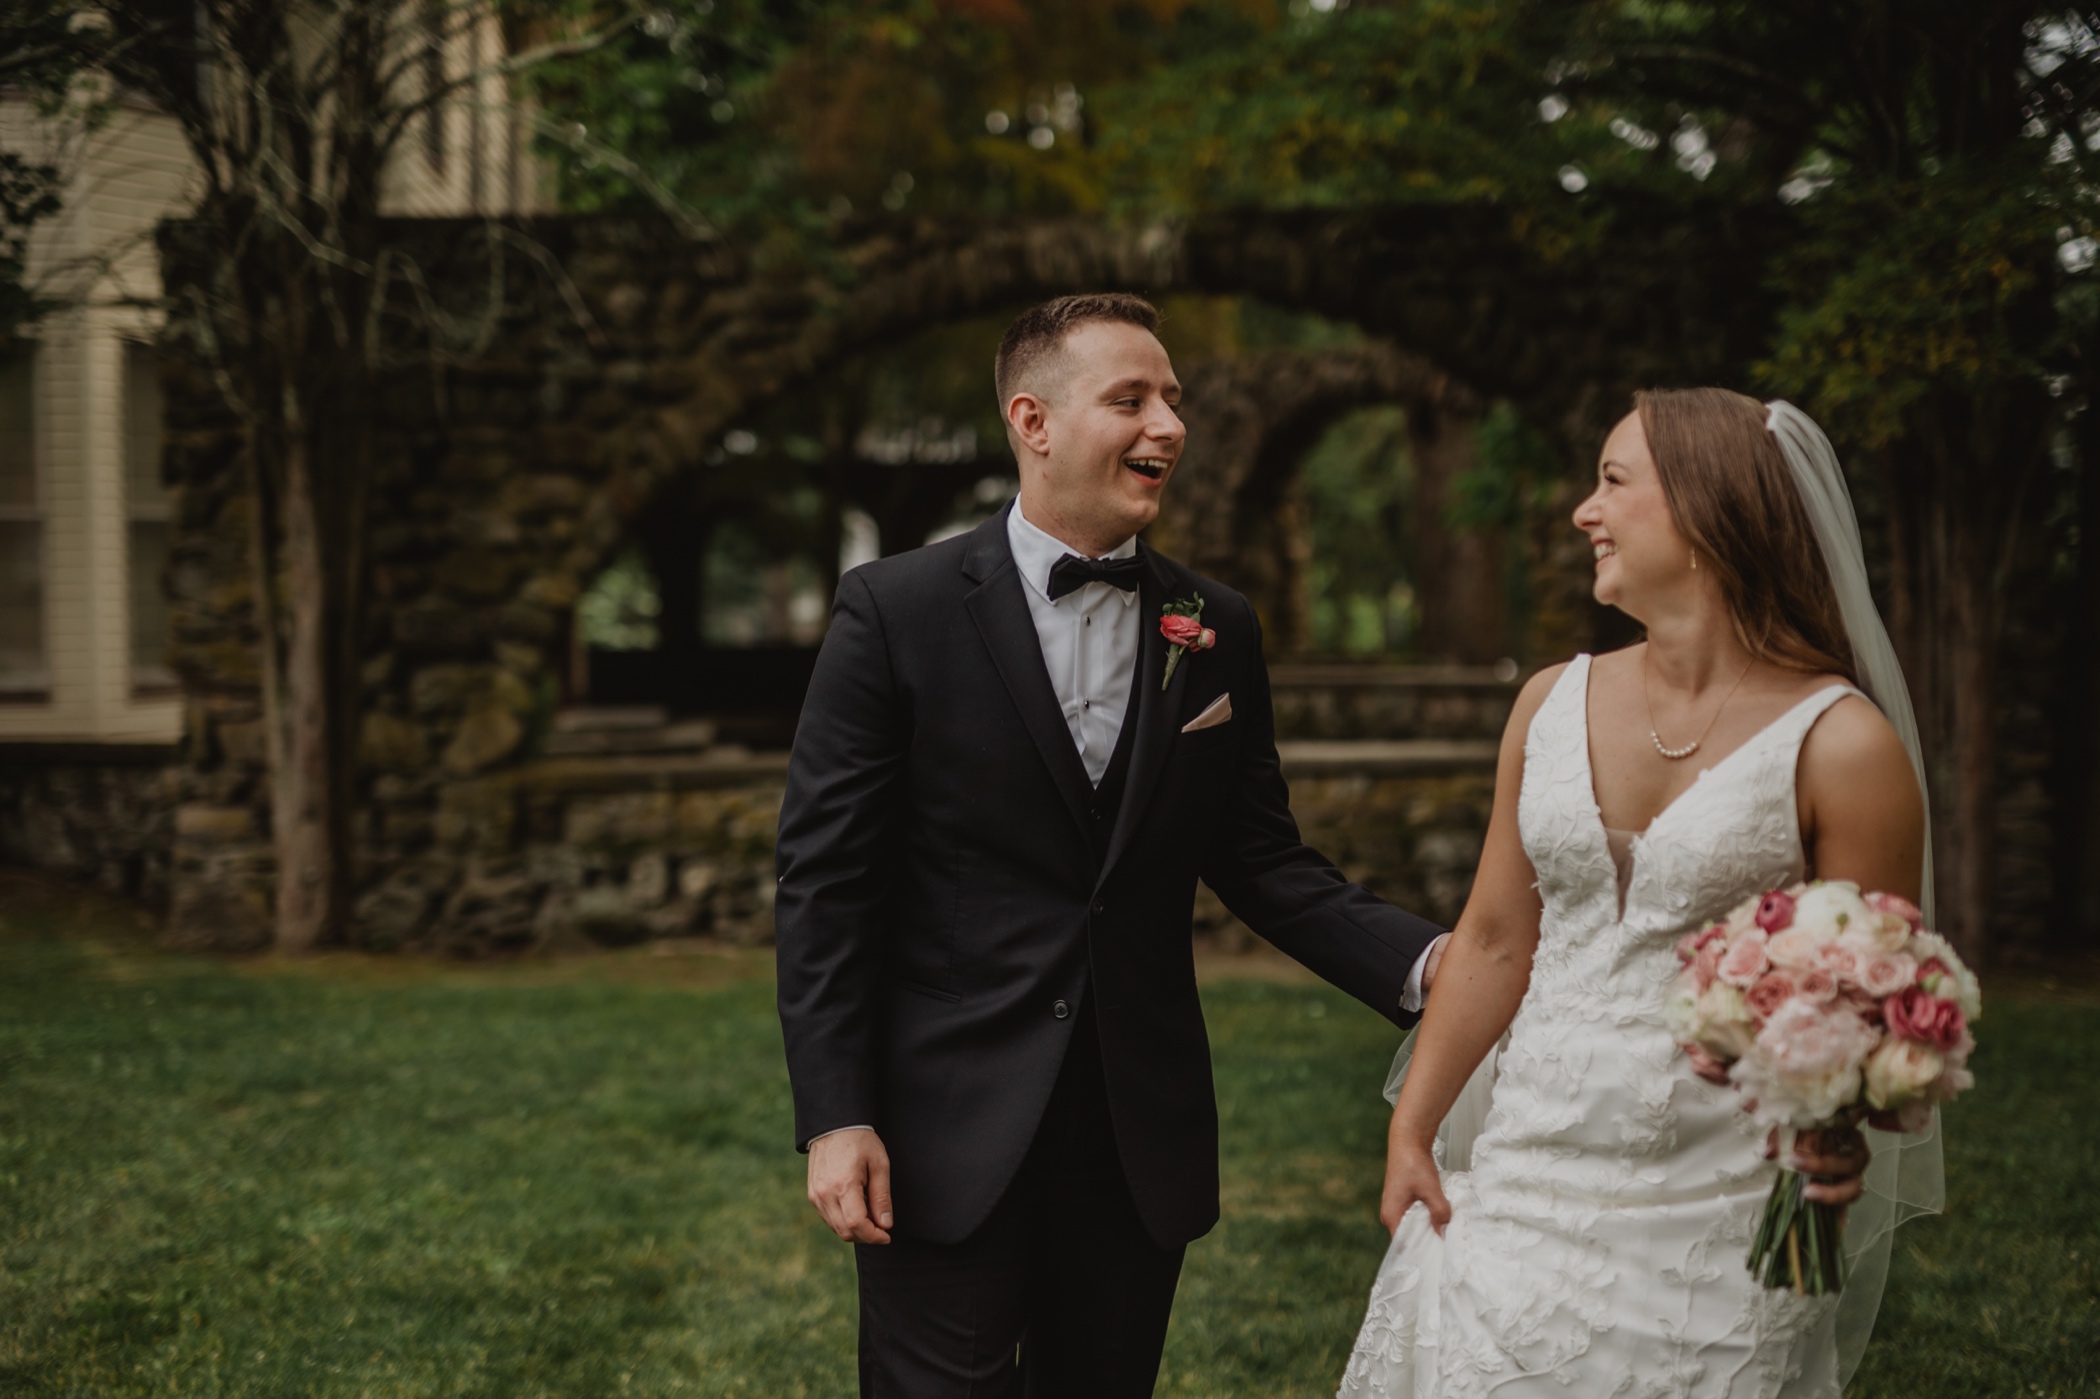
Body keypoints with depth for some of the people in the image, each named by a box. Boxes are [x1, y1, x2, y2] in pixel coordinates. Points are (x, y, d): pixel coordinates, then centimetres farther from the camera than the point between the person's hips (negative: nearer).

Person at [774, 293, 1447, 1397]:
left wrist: (1419, 963, -9)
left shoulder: (1218, 631, 6)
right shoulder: (897, 612, -6)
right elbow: (825, 880, -7)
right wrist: (835, 1119, -13)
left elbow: (1260, 861, 8)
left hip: (1143, 1137, 4)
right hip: (947, 1140, -4)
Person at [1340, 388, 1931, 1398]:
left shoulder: (1841, 746, -10)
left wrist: (1837, 1132, -27)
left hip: (1716, 1226, -4)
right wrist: (1410, 1134, 10)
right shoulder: (1553, 705, 5)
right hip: (1529, 1190, 4)